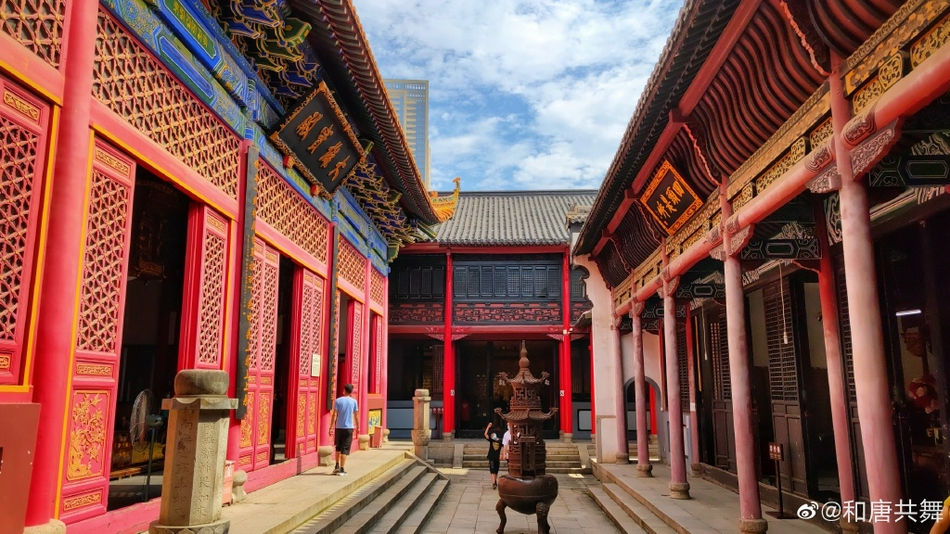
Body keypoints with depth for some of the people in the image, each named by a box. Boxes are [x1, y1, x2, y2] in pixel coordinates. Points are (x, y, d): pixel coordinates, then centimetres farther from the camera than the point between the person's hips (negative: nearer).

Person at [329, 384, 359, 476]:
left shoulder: (338, 401, -2)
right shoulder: (353, 401, -1)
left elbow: (334, 415, -6)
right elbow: (356, 416, 3)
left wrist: (331, 427, -3)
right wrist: (357, 426, 15)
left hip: (339, 427, 1)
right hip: (349, 428, -1)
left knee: (338, 447, 19)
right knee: (345, 448, 2)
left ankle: (337, 466, 16)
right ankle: (342, 469, -1)